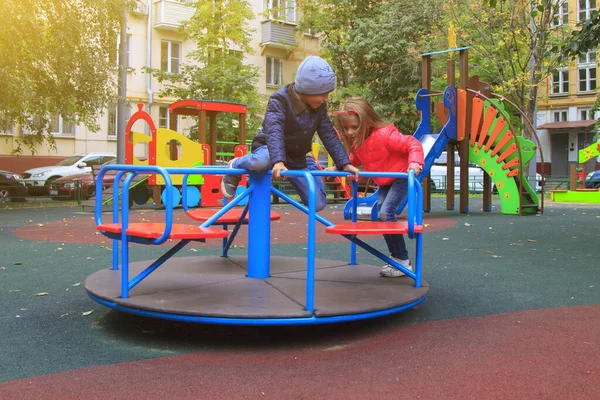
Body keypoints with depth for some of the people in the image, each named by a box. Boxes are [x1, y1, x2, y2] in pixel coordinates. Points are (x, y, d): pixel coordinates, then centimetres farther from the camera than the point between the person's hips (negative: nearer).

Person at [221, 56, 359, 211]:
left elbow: (329, 135, -3)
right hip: (269, 150, -5)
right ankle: (235, 166, -8)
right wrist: (278, 162, -52)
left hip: (298, 158, 6)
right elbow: (274, 132, -37)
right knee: (262, 161, -44)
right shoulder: (280, 100, -22)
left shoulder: (319, 106, -4)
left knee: (318, 203, -6)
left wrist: (344, 163, -12)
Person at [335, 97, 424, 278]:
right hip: (384, 182, 9)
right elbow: (354, 160, 15)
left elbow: (413, 143, -29)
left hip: (401, 177, -9)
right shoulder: (356, 142, -4)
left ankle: (403, 261, -11)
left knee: (386, 213, -22)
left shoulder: (384, 135, -29)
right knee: (381, 216, 0)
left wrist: (415, 163, -45)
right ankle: (396, 258, 13)